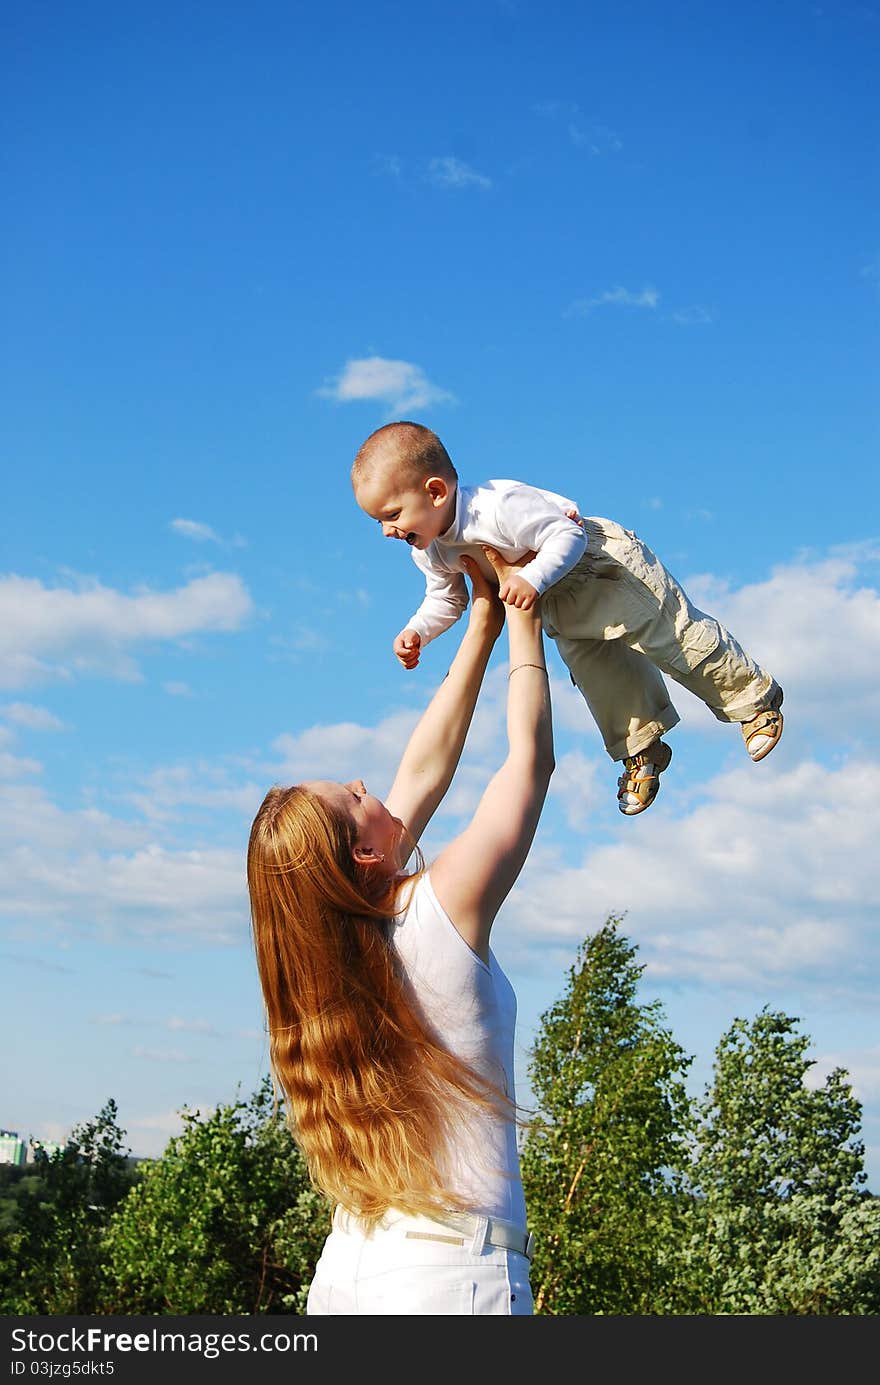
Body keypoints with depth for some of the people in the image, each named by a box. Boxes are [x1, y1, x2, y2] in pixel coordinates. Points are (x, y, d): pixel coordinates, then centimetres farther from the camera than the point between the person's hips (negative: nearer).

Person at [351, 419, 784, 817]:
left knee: (673, 636, 2)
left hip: (603, 563, -8)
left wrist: (533, 578, -51)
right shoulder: (428, 551, -14)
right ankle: (641, 747, 34)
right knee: (595, 671, 14)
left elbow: (567, 536, -36)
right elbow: (446, 599, 3)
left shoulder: (500, 506, -41)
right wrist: (417, 631, -15)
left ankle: (754, 697, 23)